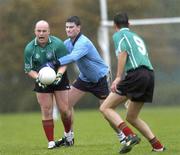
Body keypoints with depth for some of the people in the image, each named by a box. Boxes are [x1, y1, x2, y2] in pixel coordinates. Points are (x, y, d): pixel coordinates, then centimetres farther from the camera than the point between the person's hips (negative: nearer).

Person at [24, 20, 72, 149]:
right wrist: (37, 78, -22)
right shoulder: (29, 48, -9)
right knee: (46, 112, -4)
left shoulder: (58, 44, -15)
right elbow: (29, 69, -3)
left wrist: (59, 74, -27)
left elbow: (64, 63, -9)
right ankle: (51, 141, 2)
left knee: (64, 110, -3)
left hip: (59, 79, -1)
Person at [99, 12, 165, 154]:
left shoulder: (119, 35, 8)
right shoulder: (137, 37, 30)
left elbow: (123, 53, -10)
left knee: (105, 108, -5)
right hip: (150, 75, 8)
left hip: (136, 74, -8)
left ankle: (130, 136, -23)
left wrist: (118, 77, -15)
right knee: (132, 117, 20)